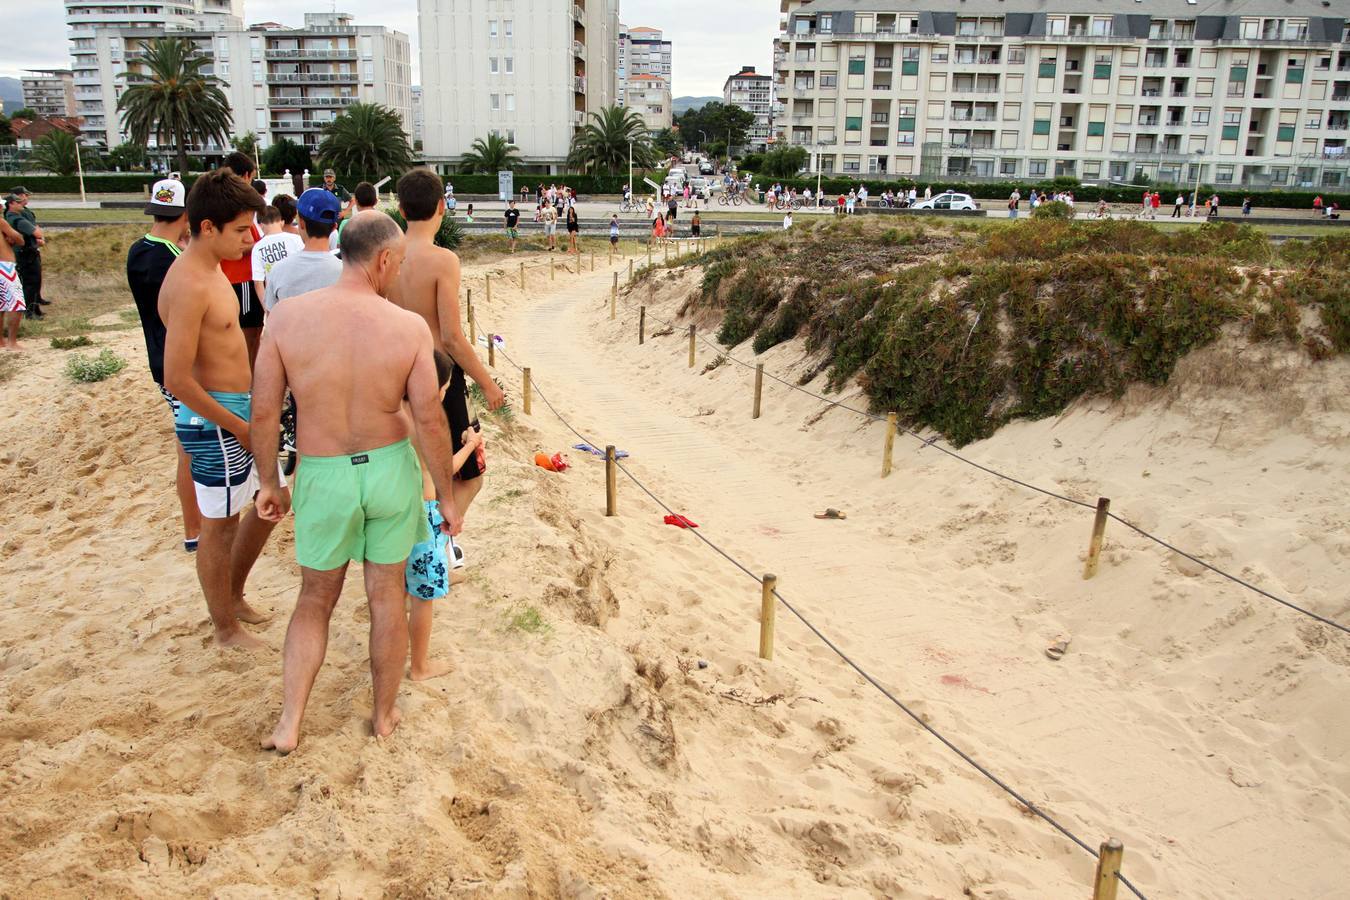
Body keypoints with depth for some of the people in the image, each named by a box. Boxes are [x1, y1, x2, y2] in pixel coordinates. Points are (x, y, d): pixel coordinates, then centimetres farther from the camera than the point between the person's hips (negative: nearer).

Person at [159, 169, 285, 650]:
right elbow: (177, 380, -25)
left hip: (238, 411, 10)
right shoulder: (189, 285, -22)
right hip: (214, 422, -10)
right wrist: (238, 426, -17)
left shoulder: (211, 268, 9)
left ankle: (233, 596, 39)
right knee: (221, 524, 5)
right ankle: (227, 629, 24)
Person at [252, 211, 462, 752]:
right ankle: (384, 715, 32)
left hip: (323, 477, 1)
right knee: (386, 597, 16)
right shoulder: (409, 327, -13)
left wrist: (269, 480, 8)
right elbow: (430, 421, -11)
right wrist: (445, 495, 0)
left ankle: (288, 726, 20)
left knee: (315, 599, 20)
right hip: (391, 469, 0)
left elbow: (265, 411, -7)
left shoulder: (288, 316, -11)